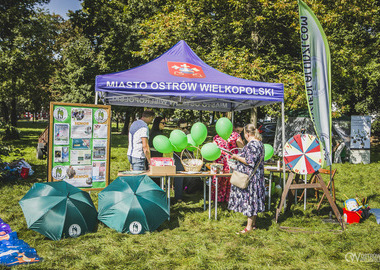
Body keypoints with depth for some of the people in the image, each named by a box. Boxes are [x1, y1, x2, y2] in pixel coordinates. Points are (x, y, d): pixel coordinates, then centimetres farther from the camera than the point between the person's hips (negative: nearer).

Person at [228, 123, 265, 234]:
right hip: (257, 176, 10)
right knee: (253, 200, 15)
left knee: (249, 199, -3)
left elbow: (249, 162, -23)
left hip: (250, 178, -10)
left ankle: (249, 226, 4)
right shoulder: (259, 143, 12)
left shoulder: (251, 144, -20)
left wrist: (237, 157, -12)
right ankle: (253, 224, 23)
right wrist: (239, 156, 20)